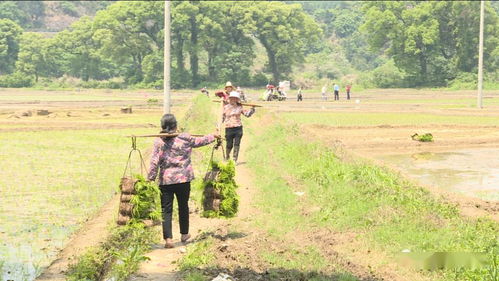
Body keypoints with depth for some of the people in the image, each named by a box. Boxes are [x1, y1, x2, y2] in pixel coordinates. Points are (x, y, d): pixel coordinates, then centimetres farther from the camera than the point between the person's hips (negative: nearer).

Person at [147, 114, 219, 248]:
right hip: (184, 179, 2)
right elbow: (200, 141, 14)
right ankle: (184, 234, 33)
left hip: (165, 181, -1)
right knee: (183, 206, 19)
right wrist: (213, 136, 32)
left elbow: (154, 163, -10)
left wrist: (150, 179, -5)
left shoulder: (159, 142, -7)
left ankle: (168, 238, -9)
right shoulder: (185, 138, -2)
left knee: (166, 210, 2)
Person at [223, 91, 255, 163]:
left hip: (238, 128, 1)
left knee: (236, 145, -2)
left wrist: (252, 109, -4)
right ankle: (227, 157, 30)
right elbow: (222, 117, 8)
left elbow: (247, 114, 9)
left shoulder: (239, 107, 6)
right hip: (229, 128, -1)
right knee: (229, 145, 4)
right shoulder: (226, 107, 4)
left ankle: (235, 160, 4)